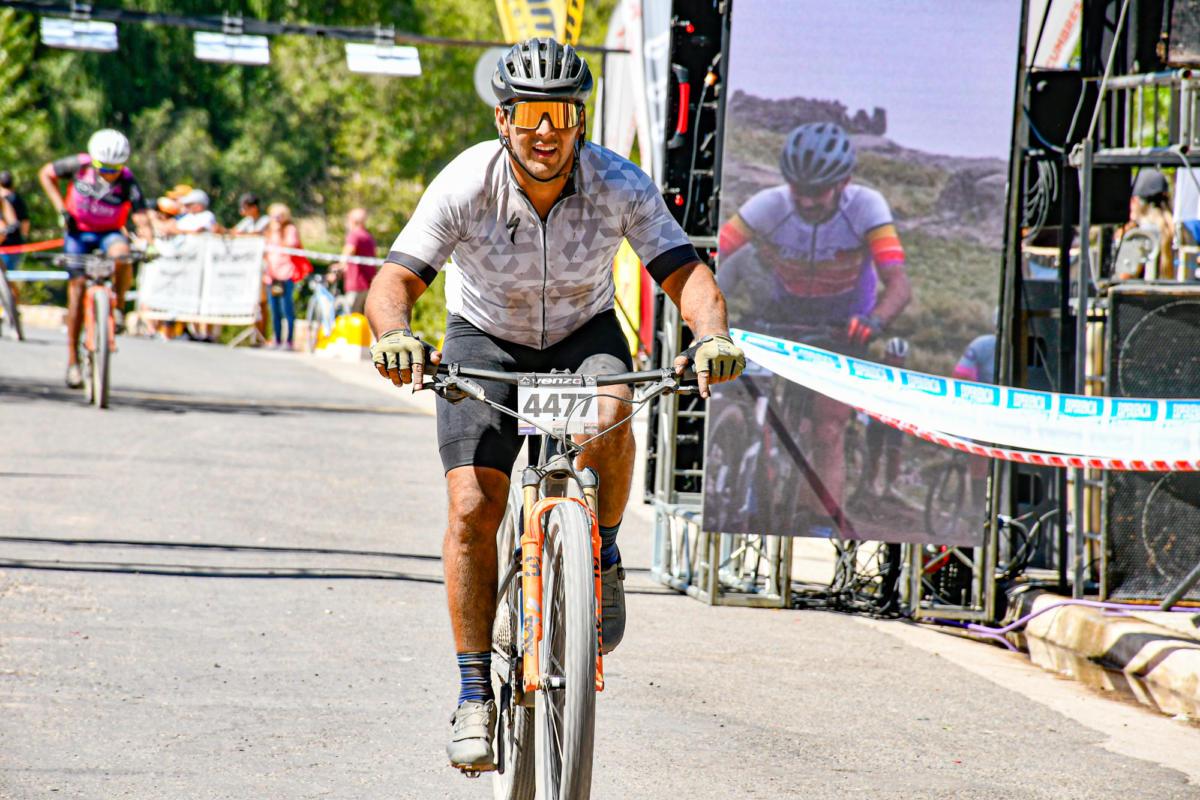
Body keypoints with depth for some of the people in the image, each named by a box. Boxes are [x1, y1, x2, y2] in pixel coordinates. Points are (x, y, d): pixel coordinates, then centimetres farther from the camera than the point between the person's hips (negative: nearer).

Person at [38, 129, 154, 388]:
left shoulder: (128, 182, -21)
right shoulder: (79, 165, -18)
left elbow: (142, 220, -25)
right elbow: (45, 174, -2)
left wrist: (148, 243, -45)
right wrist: (62, 209, -10)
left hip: (109, 233, -1)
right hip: (78, 232, 1)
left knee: (121, 255, -35)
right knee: (77, 287, -9)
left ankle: (118, 306, -9)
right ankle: (73, 359, -2)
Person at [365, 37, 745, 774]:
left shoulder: (619, 186, -23)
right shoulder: (466, 185, -25)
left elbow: (685, 273, -26)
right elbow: (395, 280, -28)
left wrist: (713, 334, -47)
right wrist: (394, 334, -50)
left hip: (583, 333, 0)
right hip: (485, 340, 0)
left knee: (610, 416, -34)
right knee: (473, 506, -15)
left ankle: (603, 554, -6)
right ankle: (476, 693, -5)